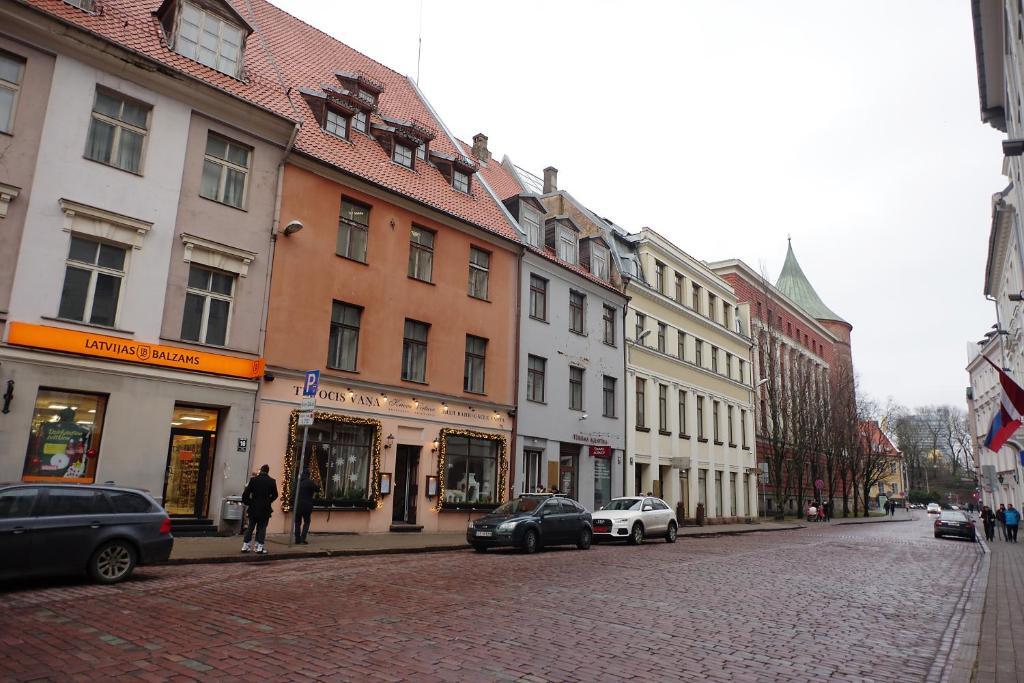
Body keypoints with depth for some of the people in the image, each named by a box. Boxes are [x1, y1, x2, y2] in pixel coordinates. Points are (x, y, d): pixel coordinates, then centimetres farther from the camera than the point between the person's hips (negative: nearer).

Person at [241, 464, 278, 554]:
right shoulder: (272, 482, -5)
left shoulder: (253, 480, -5)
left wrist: (248, 503, 9)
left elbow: (246, 493, -7)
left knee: (250, 527, 13)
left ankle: (245, 546, 14)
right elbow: (275, 495, 3)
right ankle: (259, 547, 3)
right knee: (262, 528, 6)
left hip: (254, 508, 1)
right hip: (265, 509, -1)